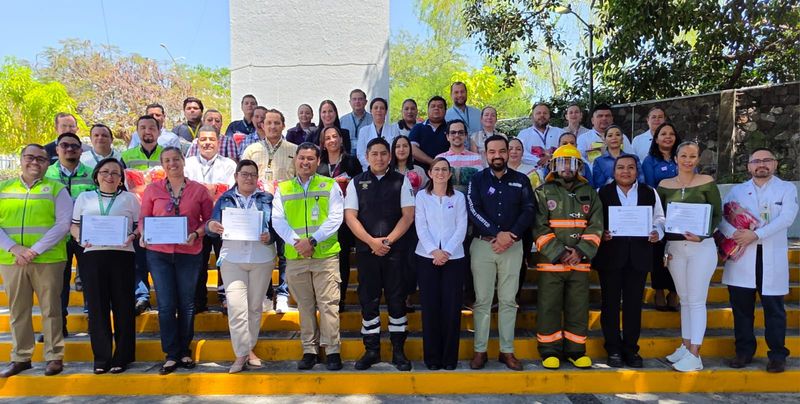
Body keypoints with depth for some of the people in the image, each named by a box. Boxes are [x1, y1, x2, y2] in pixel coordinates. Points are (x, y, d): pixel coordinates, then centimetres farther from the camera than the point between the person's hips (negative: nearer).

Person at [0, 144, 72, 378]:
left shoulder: (56, 189, 4)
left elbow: (63, 224, -6)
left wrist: (35, 250, -13)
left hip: (47, 259, -3)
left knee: (50, 309, 2)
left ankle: (54, 357, 11)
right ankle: (21, 358, 22)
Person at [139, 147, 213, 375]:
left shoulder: (199, 190, 3)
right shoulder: (153, 189, 6)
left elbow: (209, 219, 4)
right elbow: (144, 218, 8)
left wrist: (196, 234, -12)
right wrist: (144, 235, -10)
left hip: (189, 253, 0)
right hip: (158, 253, 0)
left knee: (186, 304, 9)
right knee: (166, 305, 1)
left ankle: (184, 351, 25)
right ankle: (171, 356, 12)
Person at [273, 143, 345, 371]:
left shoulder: (330, 186, 5)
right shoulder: (283, 189, 12)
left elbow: (335, 218, -3)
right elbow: (278, 220, 4)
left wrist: (312, 241, -13)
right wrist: (296, 242, -11)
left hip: (326, 255, -2)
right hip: (295, 256, 3)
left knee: (328, 303, -3)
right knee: (305, 305, 9)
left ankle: (332, 351, 6)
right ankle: (309, 351, 19)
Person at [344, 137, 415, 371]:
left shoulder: (401, 181, 5)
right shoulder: (356, 183, 8)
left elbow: (408, 214, -1)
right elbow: (350, 216, 1)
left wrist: (388, 240, -11)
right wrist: (371, 241, -11)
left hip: (395, 249, -1)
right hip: (365, 249, 1)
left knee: (396, 300, 4)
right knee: (368, 300, 6)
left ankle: (398, 351, 14)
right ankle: (371, 350, 17)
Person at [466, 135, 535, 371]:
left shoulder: (521, 181, 8)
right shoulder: (477, 180, 4)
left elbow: (528, 210, 0)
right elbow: (473, 211, -7)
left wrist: (511, 236, -14)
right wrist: (497, 234, -17)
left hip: (513, 246, 1)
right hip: (482, 245, -1)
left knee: (508, 300, 6)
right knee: (482, 300, 3)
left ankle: (507, 350, 15)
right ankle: (480, 350, 11)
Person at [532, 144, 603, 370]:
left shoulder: (589, 193, 13)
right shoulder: (543, 193, 3)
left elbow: (595, 226, 4)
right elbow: (540, 228, -5)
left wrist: (580, 251, -10)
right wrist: (560, 253, -13)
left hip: (580, 263, 3)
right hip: (551, 262, -2)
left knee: (579, 308, 8)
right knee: (549, 308, 1)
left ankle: (575, 350, 21)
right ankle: (549, 351, 14)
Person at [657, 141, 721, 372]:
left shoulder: (707, 182, -2)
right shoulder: (664, 185, 5)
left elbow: (717, 215, -1)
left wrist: (702, 235, -16)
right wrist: (662, 247, 2)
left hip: (702, 247, -3)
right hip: (674, 247, 3)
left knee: (696, 300, -2)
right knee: (684, 300, 12)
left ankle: (694, 354, 3)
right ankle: (685, 347, 22)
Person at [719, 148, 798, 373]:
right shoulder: (737, 190, 13)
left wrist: (755, 235, -17)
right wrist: (732, 233, -15)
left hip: (772, 258, -2)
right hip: (741, 257, 2)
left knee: (774, 308, 2)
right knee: (741, 306, 7)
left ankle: (777, 355, 13)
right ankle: (744, 351, 18)